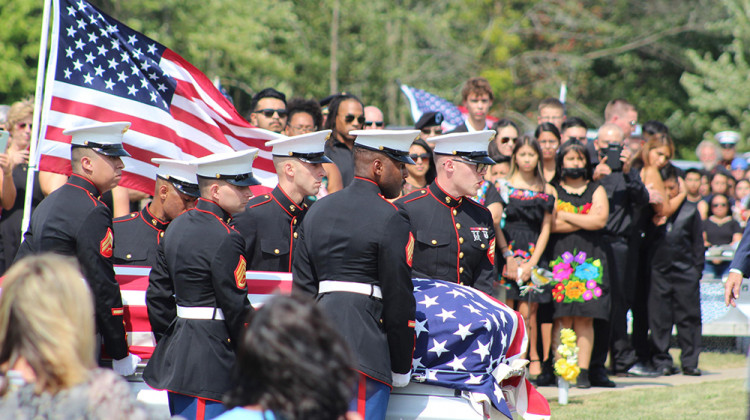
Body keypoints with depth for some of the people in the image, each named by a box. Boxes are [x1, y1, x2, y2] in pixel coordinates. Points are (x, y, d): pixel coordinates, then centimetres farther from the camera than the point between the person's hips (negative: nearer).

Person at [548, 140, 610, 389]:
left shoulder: (596, 190, 14)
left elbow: (600, 219, -4)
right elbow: (549, 225, -6)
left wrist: (564, 216, -3)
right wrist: (584, 222, -6)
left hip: (589, 260, 1)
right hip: (559, 259, -1)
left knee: (585, 319, -4)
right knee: (562, 318, -8)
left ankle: (583, 371, -4)